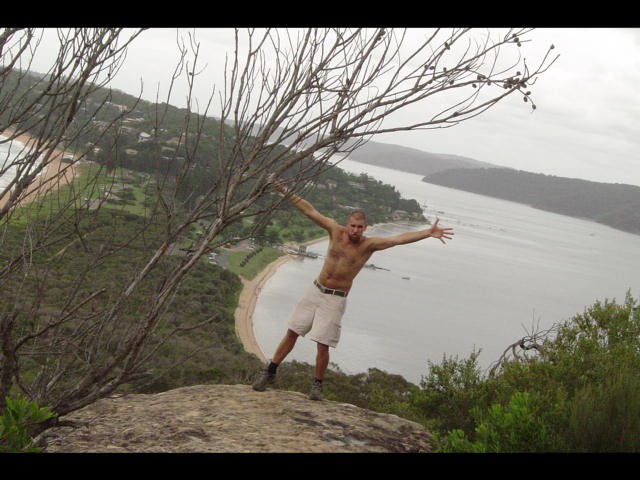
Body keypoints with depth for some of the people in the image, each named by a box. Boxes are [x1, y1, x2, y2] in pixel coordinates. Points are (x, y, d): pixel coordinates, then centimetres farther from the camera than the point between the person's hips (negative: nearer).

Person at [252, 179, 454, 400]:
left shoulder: (369, 244, -11)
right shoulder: (335, 231, -5)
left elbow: (399, 239, -20)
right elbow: (310, 211, -2)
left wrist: (429, 232, -29)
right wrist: (287, 193, -4)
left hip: (335, 299, -2)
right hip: (315, 290, 3)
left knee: (323, 345, -4)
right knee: (292, 333, 7)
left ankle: (317, 385, 15)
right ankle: (269, 372, 20)